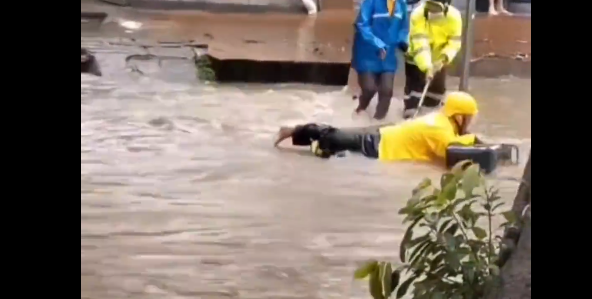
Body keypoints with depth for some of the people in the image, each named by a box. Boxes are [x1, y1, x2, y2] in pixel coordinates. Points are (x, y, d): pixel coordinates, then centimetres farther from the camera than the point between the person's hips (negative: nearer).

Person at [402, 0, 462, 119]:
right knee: (414, 89, -7)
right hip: (416, 59, -3)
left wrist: (444, 58, -39)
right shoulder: (418, 15, -34)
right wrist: (426, 67, -48)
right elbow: (419, 43, -39)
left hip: (438, 60, 3)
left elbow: (454, 42, -20)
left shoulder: (454, 16, -25)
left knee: (438, 89, 13)